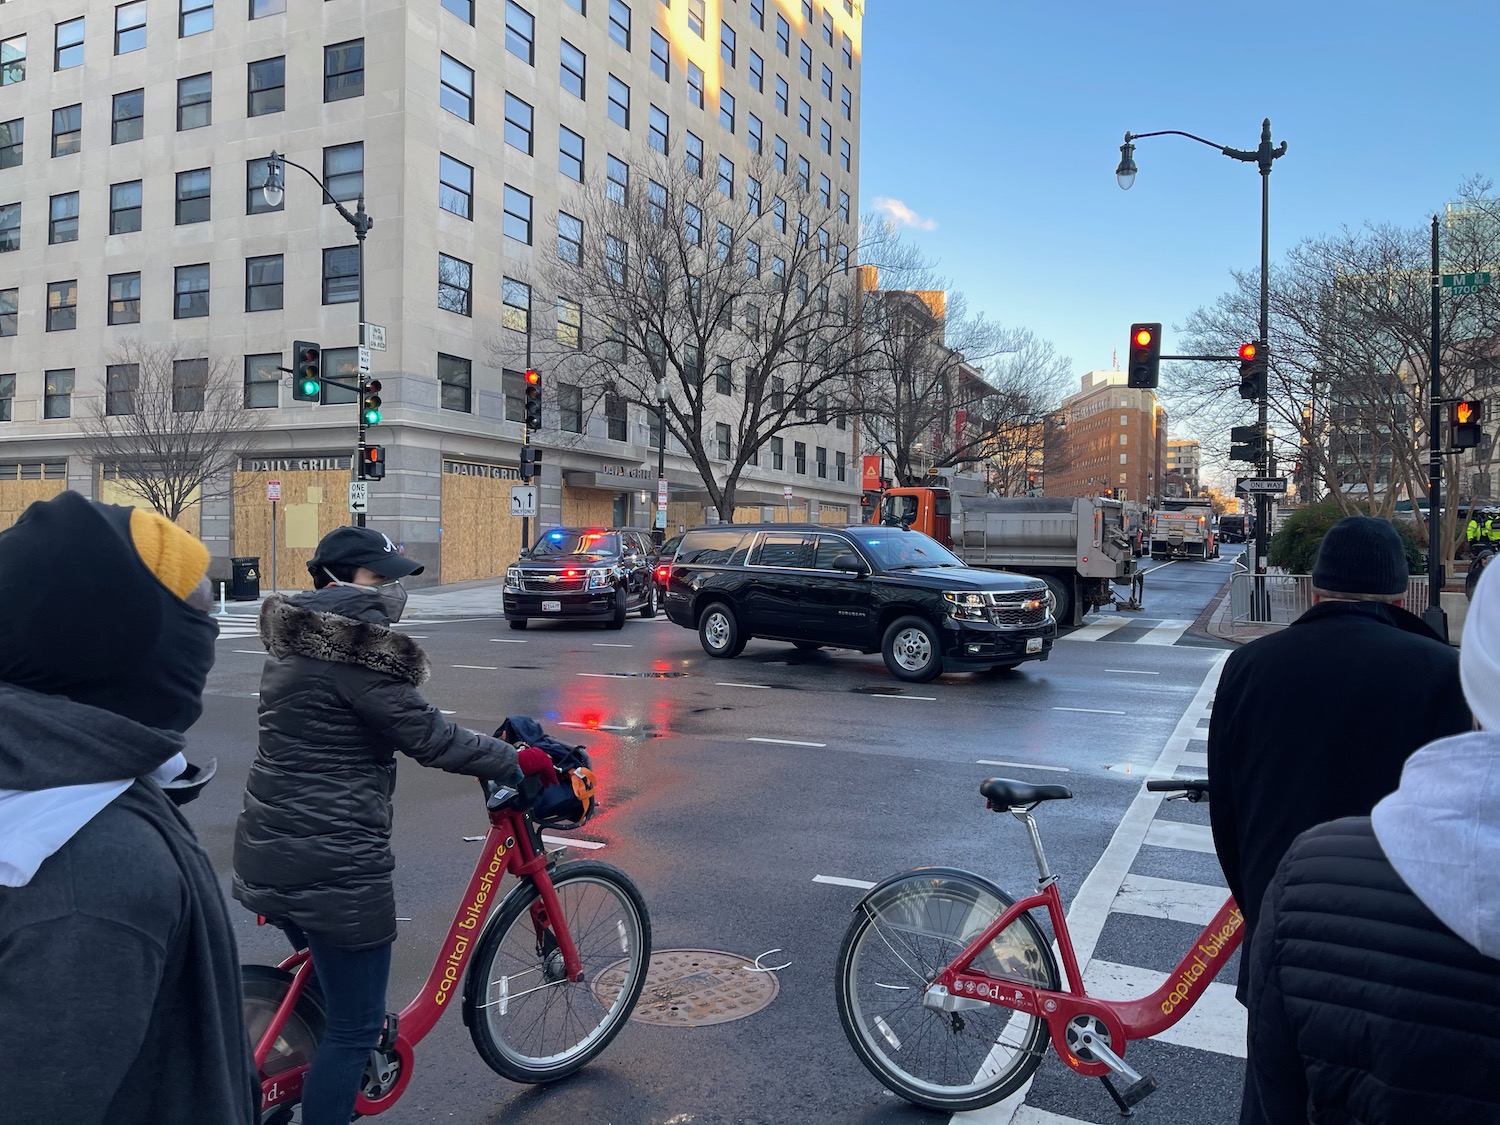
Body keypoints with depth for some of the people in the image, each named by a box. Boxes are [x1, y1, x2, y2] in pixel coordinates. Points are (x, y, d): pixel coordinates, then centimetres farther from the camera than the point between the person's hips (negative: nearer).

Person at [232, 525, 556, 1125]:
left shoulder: (297, 642, 10)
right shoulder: (353, 652, -21)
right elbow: (428, 737, -21)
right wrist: (518, 762, -11)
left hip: (269, 853, 10)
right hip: (334, 868, -10)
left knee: (323, 980, 31)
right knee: (355, 1026, 5)